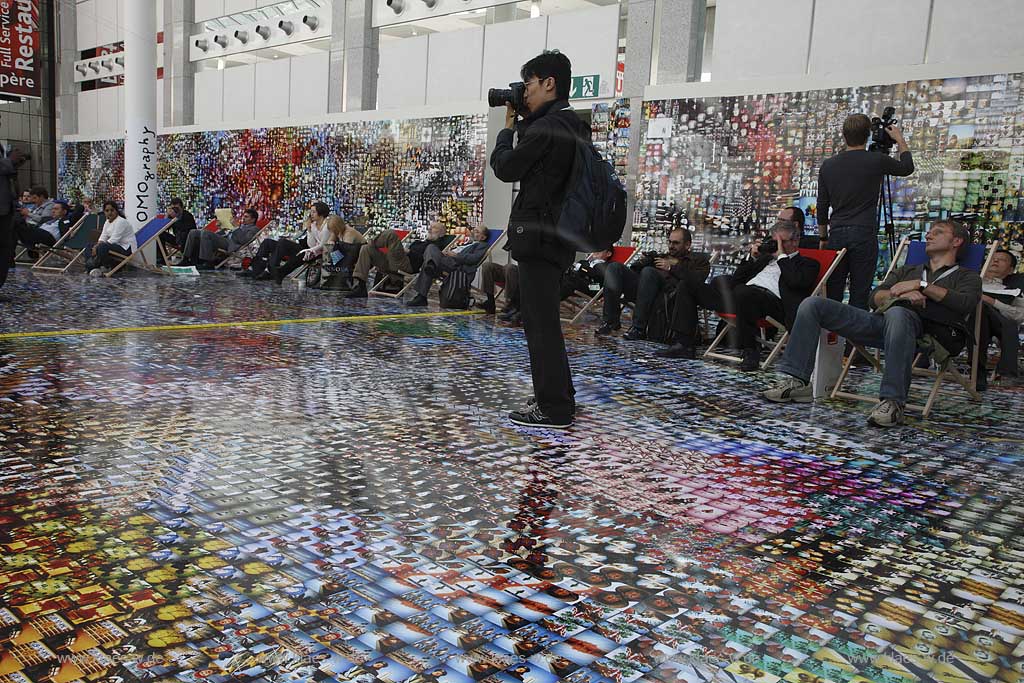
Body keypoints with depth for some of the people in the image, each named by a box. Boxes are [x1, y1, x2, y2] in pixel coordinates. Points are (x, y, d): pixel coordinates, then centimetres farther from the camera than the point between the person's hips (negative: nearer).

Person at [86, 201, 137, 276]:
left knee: (102, 247, -34)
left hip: (126, 248, -10)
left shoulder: (121, 222, -17)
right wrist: (96, 246, -17)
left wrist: (98, 247, -22)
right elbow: (103, 238, 4)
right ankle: (92, 268, -19)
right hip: (116, 246, 10)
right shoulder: (107, 222, 11)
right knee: (89, 247, 3)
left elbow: (113, 240, -23)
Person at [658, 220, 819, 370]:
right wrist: (753, 258, 15)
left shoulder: (807, 264, 16)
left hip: (770, 299, -7)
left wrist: (782, 255, 2)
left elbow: (797, 281, -9)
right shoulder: (766, 257, 33)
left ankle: (750, 350, -24)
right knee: (686, 285, 1)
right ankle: (685, 345, -5)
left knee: (742, 292, -44)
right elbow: (736, 279, 28)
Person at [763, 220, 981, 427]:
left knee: (897, 314, -44)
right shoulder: (906, 271, 38)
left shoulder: (966, 276, 24)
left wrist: (921, 285, -1)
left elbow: (965, 303, -1)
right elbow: (875, 298, 20)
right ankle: (796, 381, -21)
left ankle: (892, 402, -43)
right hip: (879, 319, 5)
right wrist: (901, 293, 0)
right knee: (812, 304, -12)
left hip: (917, 323, -5)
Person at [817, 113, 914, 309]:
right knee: (860, 294, -1)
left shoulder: (828, 165, 6)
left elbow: (822, 207, 11)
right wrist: (900, 139, 32)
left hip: (836, 235, 3)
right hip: (864, 234, -3)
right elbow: (907, 167, 18)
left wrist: (823, 238, 20)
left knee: (832, 294, 4)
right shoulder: (876, 161, -2)